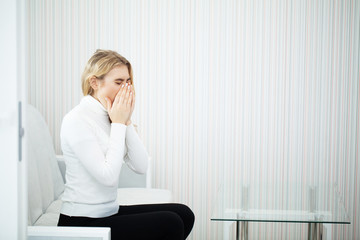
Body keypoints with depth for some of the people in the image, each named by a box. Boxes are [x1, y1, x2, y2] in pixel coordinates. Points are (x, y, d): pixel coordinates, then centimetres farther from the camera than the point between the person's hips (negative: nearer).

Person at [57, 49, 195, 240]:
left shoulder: (108, 117, 9)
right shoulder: (76, 120, -16)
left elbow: (141, 166, 2)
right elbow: (108, 176, -23)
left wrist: (127, 121, -7)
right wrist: (118, 124, -16)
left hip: (109, 212, 8)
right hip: (82, 223, -8)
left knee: (183, 214, 1)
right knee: (170, 224, -15)